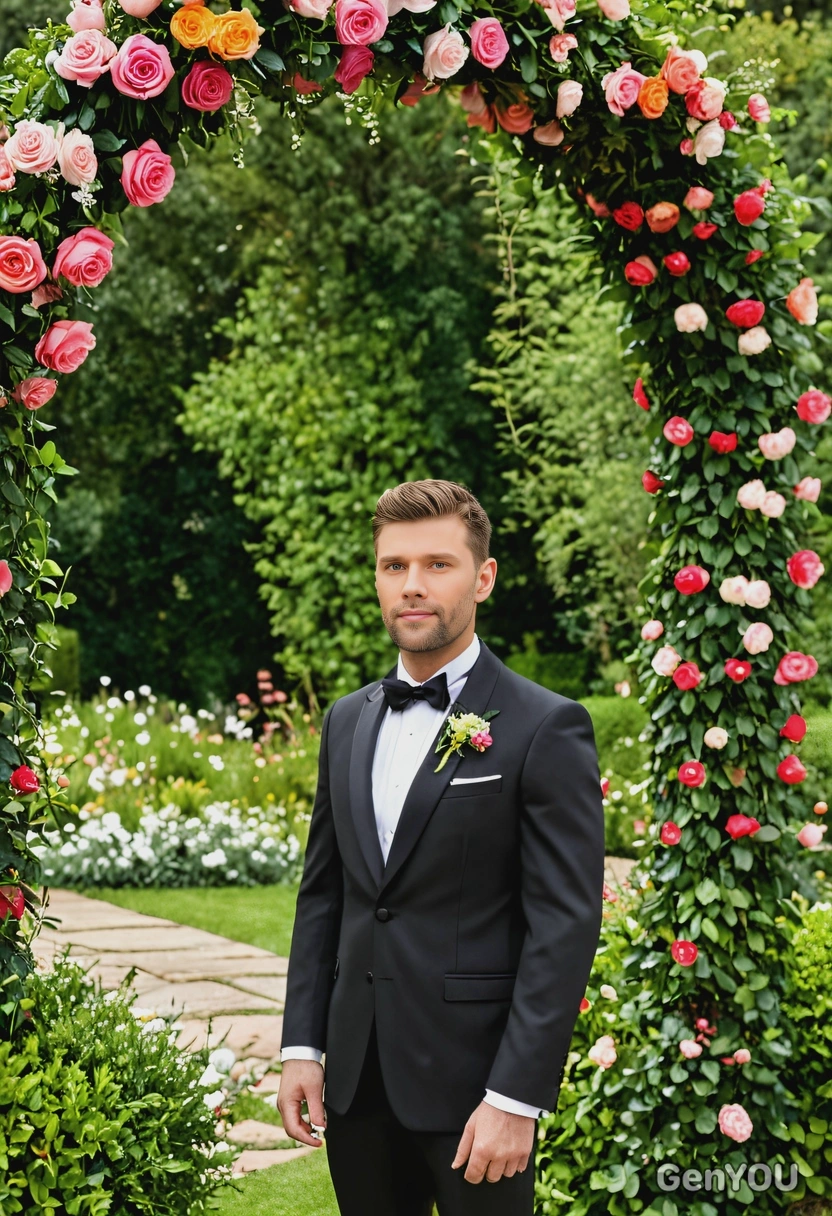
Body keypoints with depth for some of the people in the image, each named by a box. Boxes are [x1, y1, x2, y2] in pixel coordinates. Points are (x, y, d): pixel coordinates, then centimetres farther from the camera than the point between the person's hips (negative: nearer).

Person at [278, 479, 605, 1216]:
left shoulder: (547, 729, -9)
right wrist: (302, 1046, 6)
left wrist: (516, 1099, -17)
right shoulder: (348, 721, 11)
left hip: (471, 1079, -5)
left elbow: (565, 926, -13)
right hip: (356, 1077, 6)